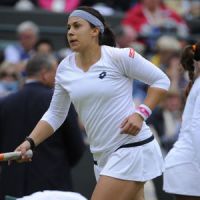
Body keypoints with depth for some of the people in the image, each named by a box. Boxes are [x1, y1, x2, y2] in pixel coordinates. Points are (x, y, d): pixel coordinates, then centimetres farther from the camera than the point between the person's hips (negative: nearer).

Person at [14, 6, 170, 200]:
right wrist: (30, 142, 0)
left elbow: (161, 80, -3)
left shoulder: (118, 56, -11)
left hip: (132, 149, -6)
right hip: (102, 155, 6)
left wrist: (141, 113, -16)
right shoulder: (64, 68, 6)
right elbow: (55, 114, 14)